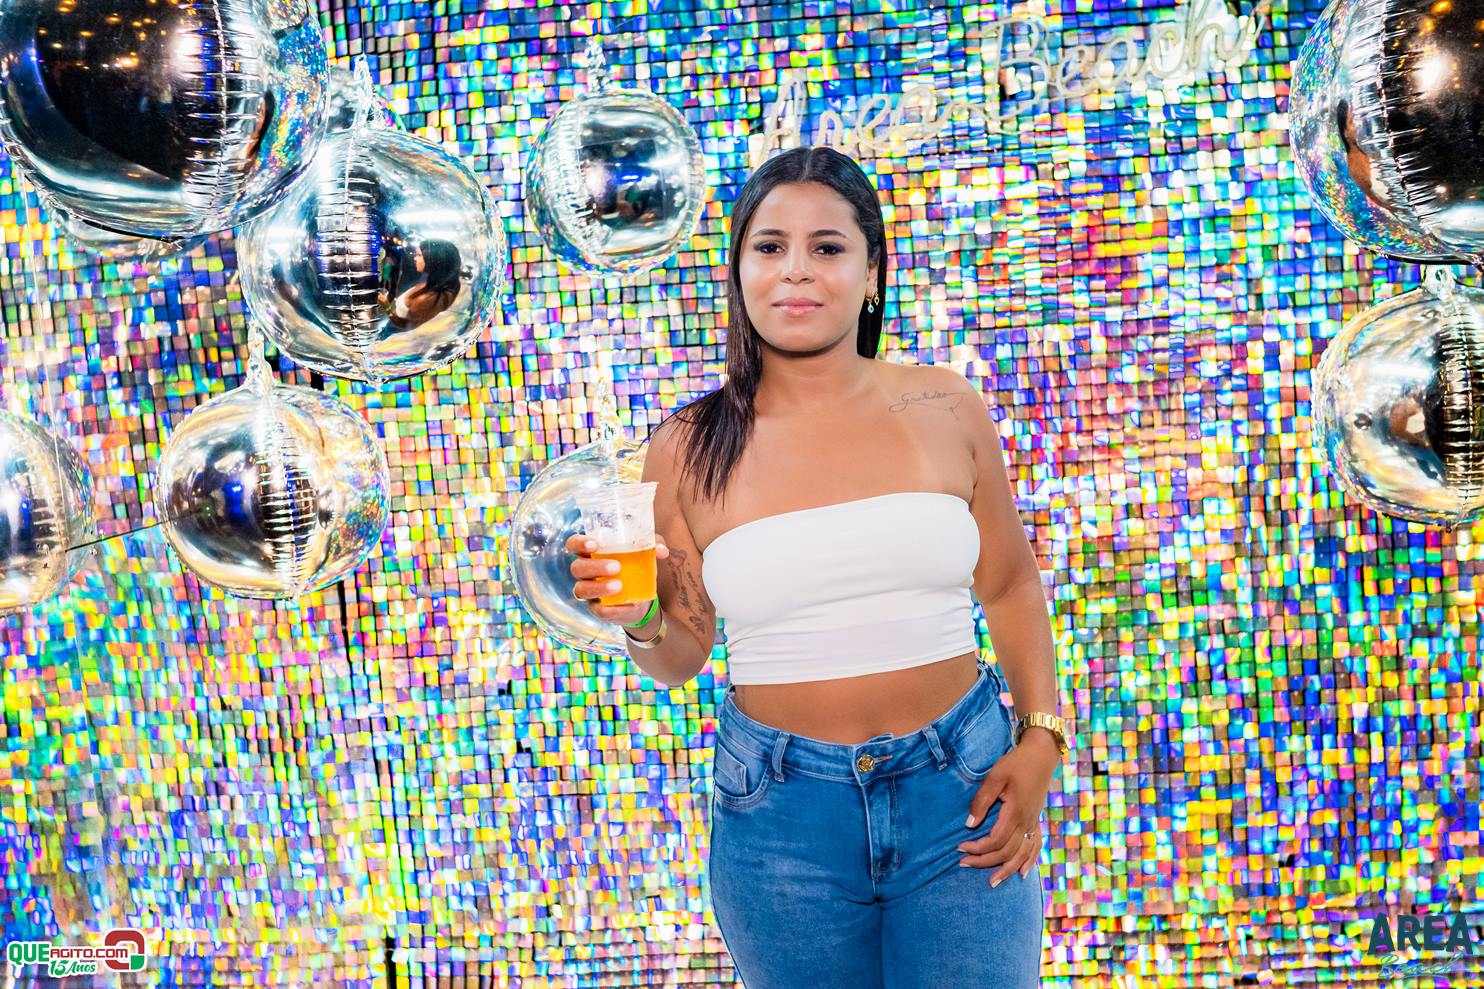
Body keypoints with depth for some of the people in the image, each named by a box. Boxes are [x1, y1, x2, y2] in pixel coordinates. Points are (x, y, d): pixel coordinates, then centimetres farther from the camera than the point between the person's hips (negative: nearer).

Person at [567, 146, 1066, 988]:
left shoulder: (946, 408, -2)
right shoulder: (691, 450, -4)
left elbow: (1010, 583, 9)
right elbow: (681, 658, 5)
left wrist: (1042, 737, 0)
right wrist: (638, 620, -16)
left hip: (958, 786, 1)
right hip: (781, 807, 0)